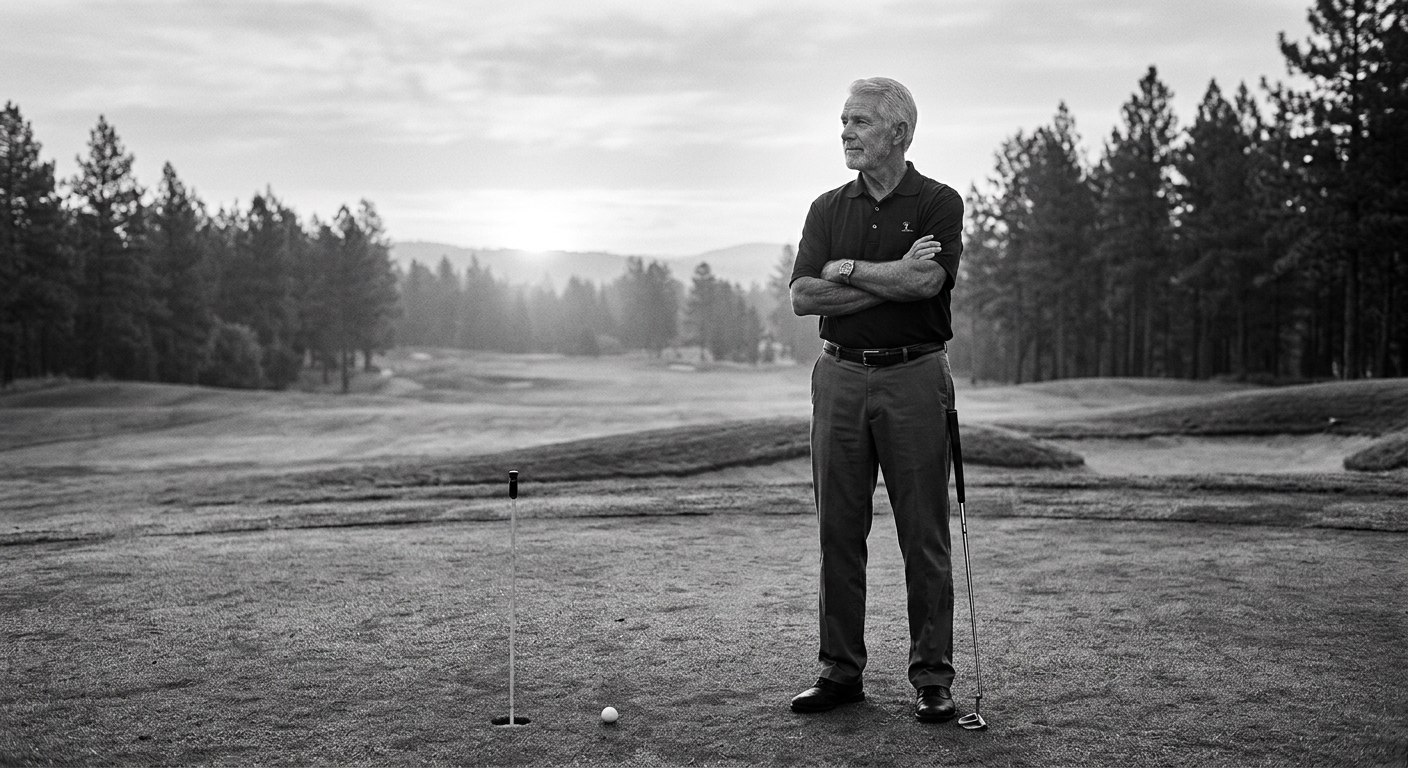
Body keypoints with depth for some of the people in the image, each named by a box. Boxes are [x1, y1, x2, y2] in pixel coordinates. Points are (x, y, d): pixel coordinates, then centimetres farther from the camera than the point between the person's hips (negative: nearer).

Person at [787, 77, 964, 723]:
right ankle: (840, 670, 15)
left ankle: (932, 676, 10)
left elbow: (927, 281, -18)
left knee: (924, 535, 0)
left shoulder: (938, 203, 1)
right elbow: (802, 297, -1)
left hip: (914, 378, -3)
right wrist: (892, 280, -9)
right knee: (838, 530, 5)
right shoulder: (828, 208, 12)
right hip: (840, 377, 4)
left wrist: (847, 269, -7)